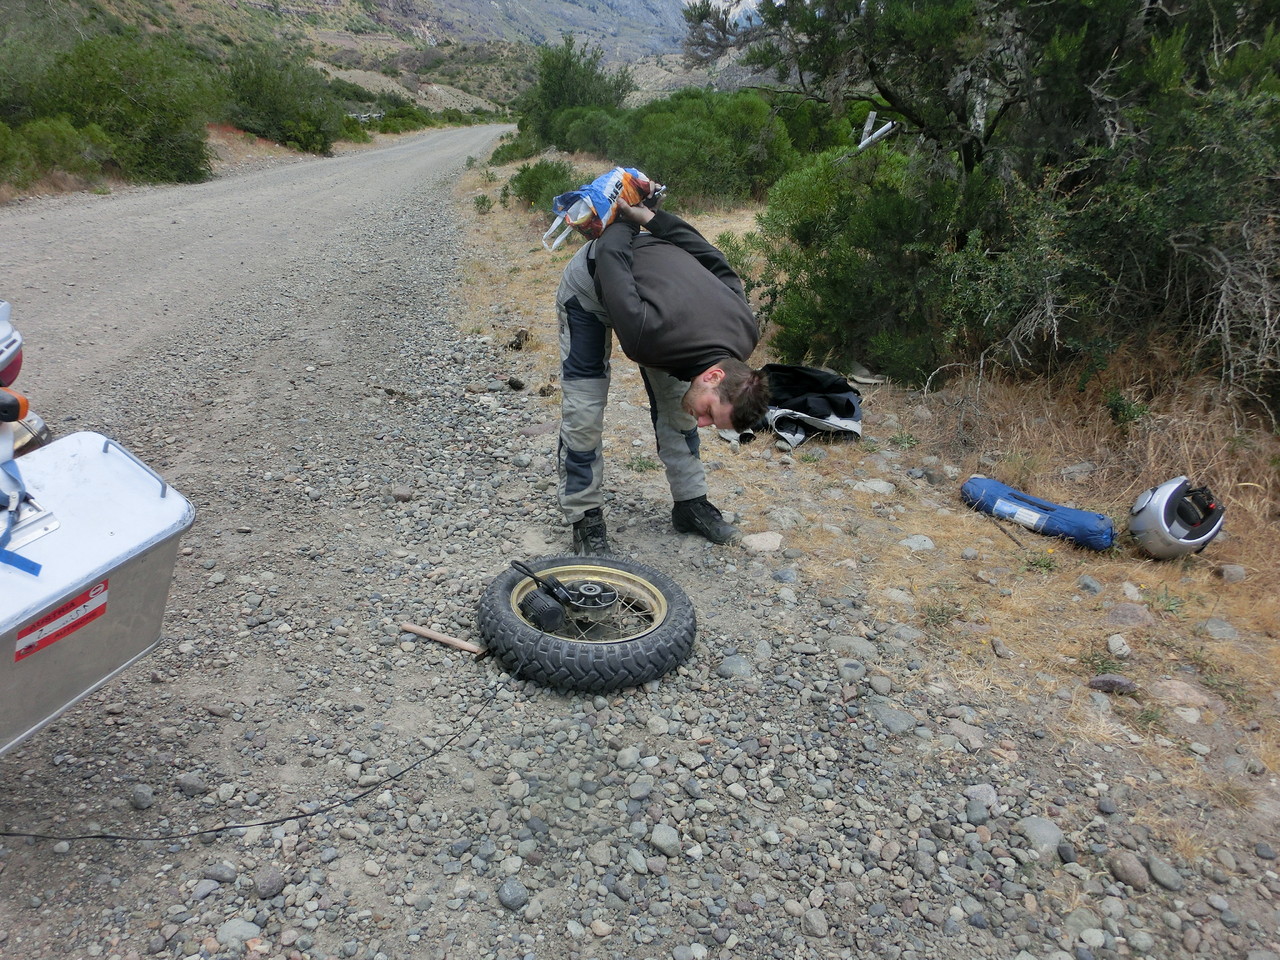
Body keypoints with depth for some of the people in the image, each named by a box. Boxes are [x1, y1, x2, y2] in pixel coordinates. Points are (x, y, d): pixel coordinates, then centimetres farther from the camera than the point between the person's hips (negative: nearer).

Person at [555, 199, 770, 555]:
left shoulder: (744, 335, -26)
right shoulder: (649, 333, -45)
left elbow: (714, 262, -10)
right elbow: (610, 253, -31)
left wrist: (649, 216, -2)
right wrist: (627, 219, -10)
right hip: (589, 283, -5)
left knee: (676, 408, 2)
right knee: (583, 412, -8)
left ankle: (691, 504, 16)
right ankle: (585, 520, 5)